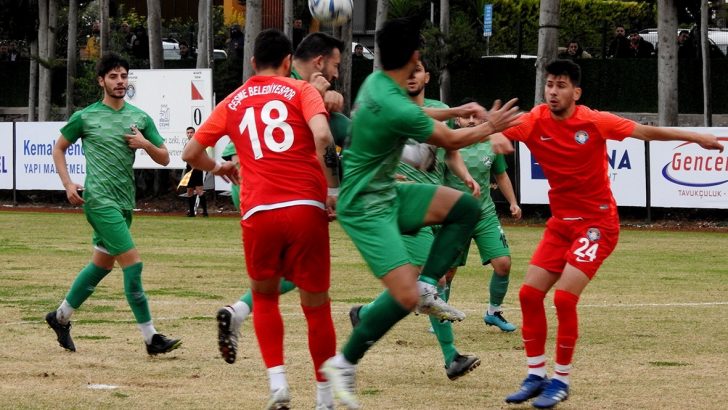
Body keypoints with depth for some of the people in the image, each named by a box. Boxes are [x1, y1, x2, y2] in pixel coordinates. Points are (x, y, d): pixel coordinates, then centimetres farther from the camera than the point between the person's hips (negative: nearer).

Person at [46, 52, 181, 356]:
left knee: (102, 265, 16)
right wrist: (68, 184, -2)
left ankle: (61, 317, 35)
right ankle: (150, 338, -13)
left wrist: (145, 144, -8)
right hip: (99, 199, -6)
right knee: (132, 263, -14)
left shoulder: (140, 118, 9)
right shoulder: (85, 117, -2)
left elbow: (164, 159, 12)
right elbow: (59, 149, 11)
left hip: (124, 202, 6)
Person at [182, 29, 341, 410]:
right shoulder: (301, 91, 6)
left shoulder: (232, 103, 16)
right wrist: (334, 189, -6)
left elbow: (190, 153, 20)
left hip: (259, 213, 2)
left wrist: (218, 167, 41)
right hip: (307, 207, -2)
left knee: (264, 296, 23)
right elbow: (322, 135, -13)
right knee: (316, 304, 11)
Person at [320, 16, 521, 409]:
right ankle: (344, 364, -5)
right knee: (405, 296, -18)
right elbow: (450, 140, -9)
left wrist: (456, 110, 28)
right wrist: (490, 128, 8)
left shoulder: (376, 82, 1)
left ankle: (426, 287, 7)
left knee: (466, 207, 7)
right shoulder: (396, 108, -27)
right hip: (366, 208, -10)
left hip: (386, 193, 10)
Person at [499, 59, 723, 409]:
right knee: (529, 293, -1)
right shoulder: (535, 123, -7)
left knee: (564, 297, -15)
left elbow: (646, 132, -9)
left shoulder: (594, 122, -15)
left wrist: (696, 138, -9)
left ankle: (560, 381, -1)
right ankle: (536, 376, 13)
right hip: (561, 222, 5)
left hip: (597, 223, -5)